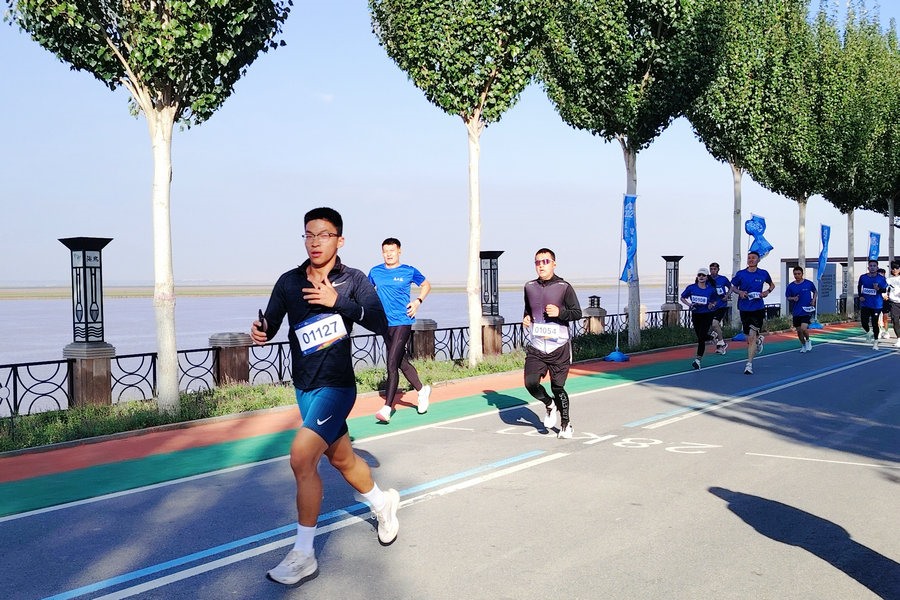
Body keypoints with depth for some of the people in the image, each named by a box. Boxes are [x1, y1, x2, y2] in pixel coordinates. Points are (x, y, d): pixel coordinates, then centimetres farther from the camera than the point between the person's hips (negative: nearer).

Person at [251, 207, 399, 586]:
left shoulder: (353, 280, -7)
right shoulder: (289, 282, 2)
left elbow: (380, 322, -17)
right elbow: (269, 325, 3)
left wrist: (338, 301, -26)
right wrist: (259, 331, -20)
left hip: (336, 386, -5)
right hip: (305, 387, 5)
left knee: (301, 457, -19)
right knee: (341, 458, 20)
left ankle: (304, 556, -7)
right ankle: (383, 503, 48)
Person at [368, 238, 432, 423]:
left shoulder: (409, 271, -1)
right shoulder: (375, 272, 7)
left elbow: (426, 285, 14)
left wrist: (418, 301, -2)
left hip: (403, 322, -5)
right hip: (385, 323, 5)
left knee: (392, 364, -15)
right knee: (401, 363, 16)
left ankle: (387, 408, -15)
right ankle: (422, 390, 39)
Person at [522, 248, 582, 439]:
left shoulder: (564, 287, -3)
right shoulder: (530, 287, 9)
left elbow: (577, 313, -2)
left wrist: (560, 312, -19)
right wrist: (526, 318, 5)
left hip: (558, 347, -3)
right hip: (535, 347, 3)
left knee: (558, 387, 2)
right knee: (531, 383, -12)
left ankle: (566, 424, 24)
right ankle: (550, 405, 20)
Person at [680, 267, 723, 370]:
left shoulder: (711, 290, -6)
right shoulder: (691, 288, -3)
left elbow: (716, 300, 9)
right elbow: (682, 298, 8)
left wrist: (712, 305, -12)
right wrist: (689, 305, -7)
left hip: (707, 315, -3)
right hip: (695, 314, 3)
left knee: (701, 338, -12)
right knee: (700, 337, 12)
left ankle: (698, 360, -12)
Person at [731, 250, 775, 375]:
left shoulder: (763, 274, 2)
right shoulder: (740, 274, 0)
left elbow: (772, 284, 19)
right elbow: (733, 287, 12)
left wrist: (767, 291, -1)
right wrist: (740, 292, -9)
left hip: (758, 308, -2)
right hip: (744, 308, 2)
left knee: (752, 337, -12)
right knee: (748, 336, 13)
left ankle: (749, 364, -9)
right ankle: (759, 339, 51)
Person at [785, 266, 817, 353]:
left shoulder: (809, 283, -4)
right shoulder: (790, 286, -2)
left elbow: (815, 292, 14)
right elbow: (787, 297, 8)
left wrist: (813, 300, -2)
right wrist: (793, 298, -13)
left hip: (807, 310, -3)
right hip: (796, 312, 3)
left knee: (804, 328, -18)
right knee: (799, 331, 9)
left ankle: (808, 341, 12)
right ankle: (803, 345, 32)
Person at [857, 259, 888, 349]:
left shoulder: (881, 278, -5)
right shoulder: (863, 277, 2)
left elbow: (885, 289, -1)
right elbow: (859, 287, 18)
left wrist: (878, 289, -22)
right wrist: (860, 296, 4)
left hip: (876, 305, -2)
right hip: (865, 304, 2)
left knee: (875, 323, 0)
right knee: (864, 322, -1)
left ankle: (875, 342, 13)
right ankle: (868, 333, 33)